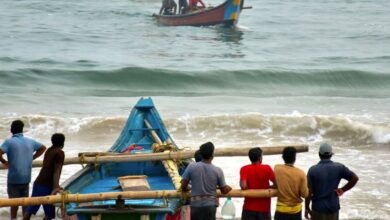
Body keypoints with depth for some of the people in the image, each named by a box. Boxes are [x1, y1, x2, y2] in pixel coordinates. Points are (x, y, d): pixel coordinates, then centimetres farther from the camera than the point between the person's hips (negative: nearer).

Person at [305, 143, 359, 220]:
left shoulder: (313, 170, -12)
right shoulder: (339, 167, -6)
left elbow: (309, 191, -12)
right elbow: (355, 178, -8)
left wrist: (307, 208, -1)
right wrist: (342, 190, -1)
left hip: (318, 208, -2)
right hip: (333, 207, 2)